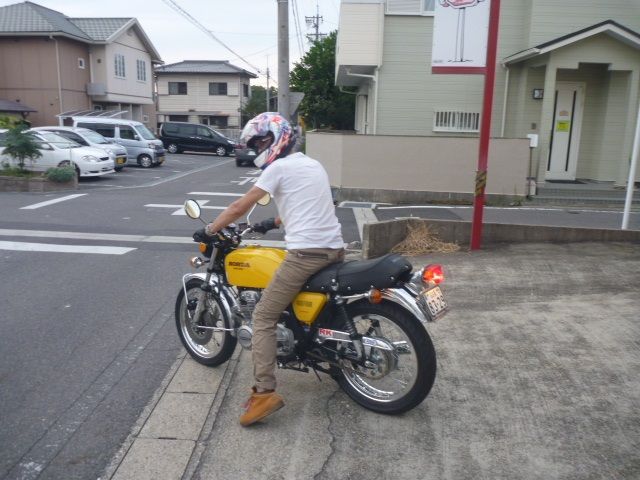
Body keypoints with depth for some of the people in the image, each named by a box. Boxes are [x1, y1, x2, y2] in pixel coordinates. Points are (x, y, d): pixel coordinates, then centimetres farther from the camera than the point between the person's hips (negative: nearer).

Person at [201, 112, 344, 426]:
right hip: (335, 248, 9)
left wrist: (210, 230, 12)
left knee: (263, 318, -3)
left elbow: (240, 207, 0)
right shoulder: (313, 165, 24)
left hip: (305, 252, -8)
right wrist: (273, 223, 48)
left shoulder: (279, 167, 0)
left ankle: (264, 393, -10)